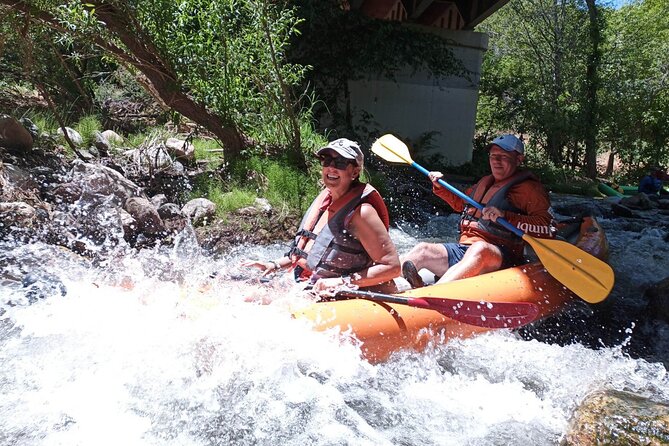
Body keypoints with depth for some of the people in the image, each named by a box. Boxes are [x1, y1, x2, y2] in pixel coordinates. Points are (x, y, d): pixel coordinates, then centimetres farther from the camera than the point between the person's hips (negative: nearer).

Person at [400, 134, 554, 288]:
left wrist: (505, 216, -22)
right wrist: (440, 187, 28)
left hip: (500, 258, -9)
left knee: (479, 249, -41)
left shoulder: (528, 187, 1)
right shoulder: (485, 182, 24)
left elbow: (546, 227, -12)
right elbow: (461, 203, 43)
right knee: (422, 249, -9)